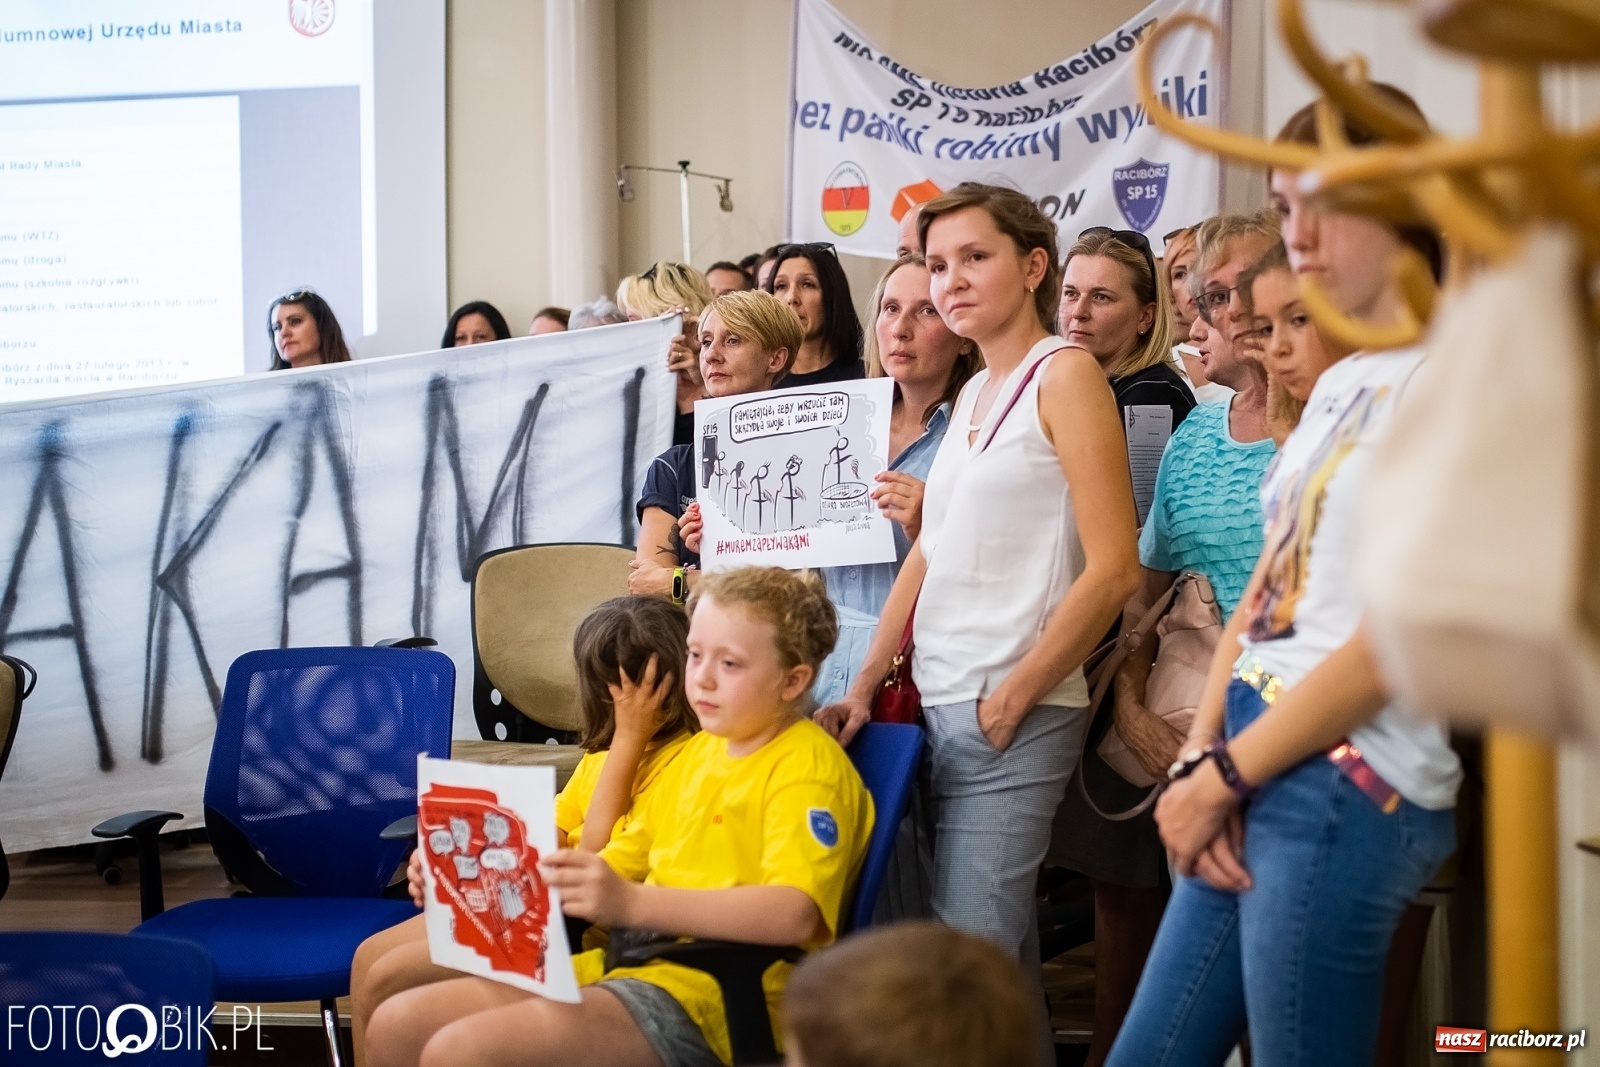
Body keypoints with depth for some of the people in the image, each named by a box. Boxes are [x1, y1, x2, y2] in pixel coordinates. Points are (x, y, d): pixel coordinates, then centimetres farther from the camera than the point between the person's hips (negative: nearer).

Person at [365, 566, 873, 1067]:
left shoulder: (809, 767, -8)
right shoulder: (699, 750, 18)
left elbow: (793, 914, -24)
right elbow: (620, 863, 23)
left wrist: (631, 903, -34)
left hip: (716, 992, -9)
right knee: (397, 1025, 1)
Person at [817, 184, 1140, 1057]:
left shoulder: (1064, 375, -7)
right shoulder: (973, 394, 16)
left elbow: (1113, 567, -14)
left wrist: (1013, 694, -13)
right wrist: (862, 687, 9)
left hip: (1014, 714, -7)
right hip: (938, 705, 7)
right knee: (1001, 951, 10)